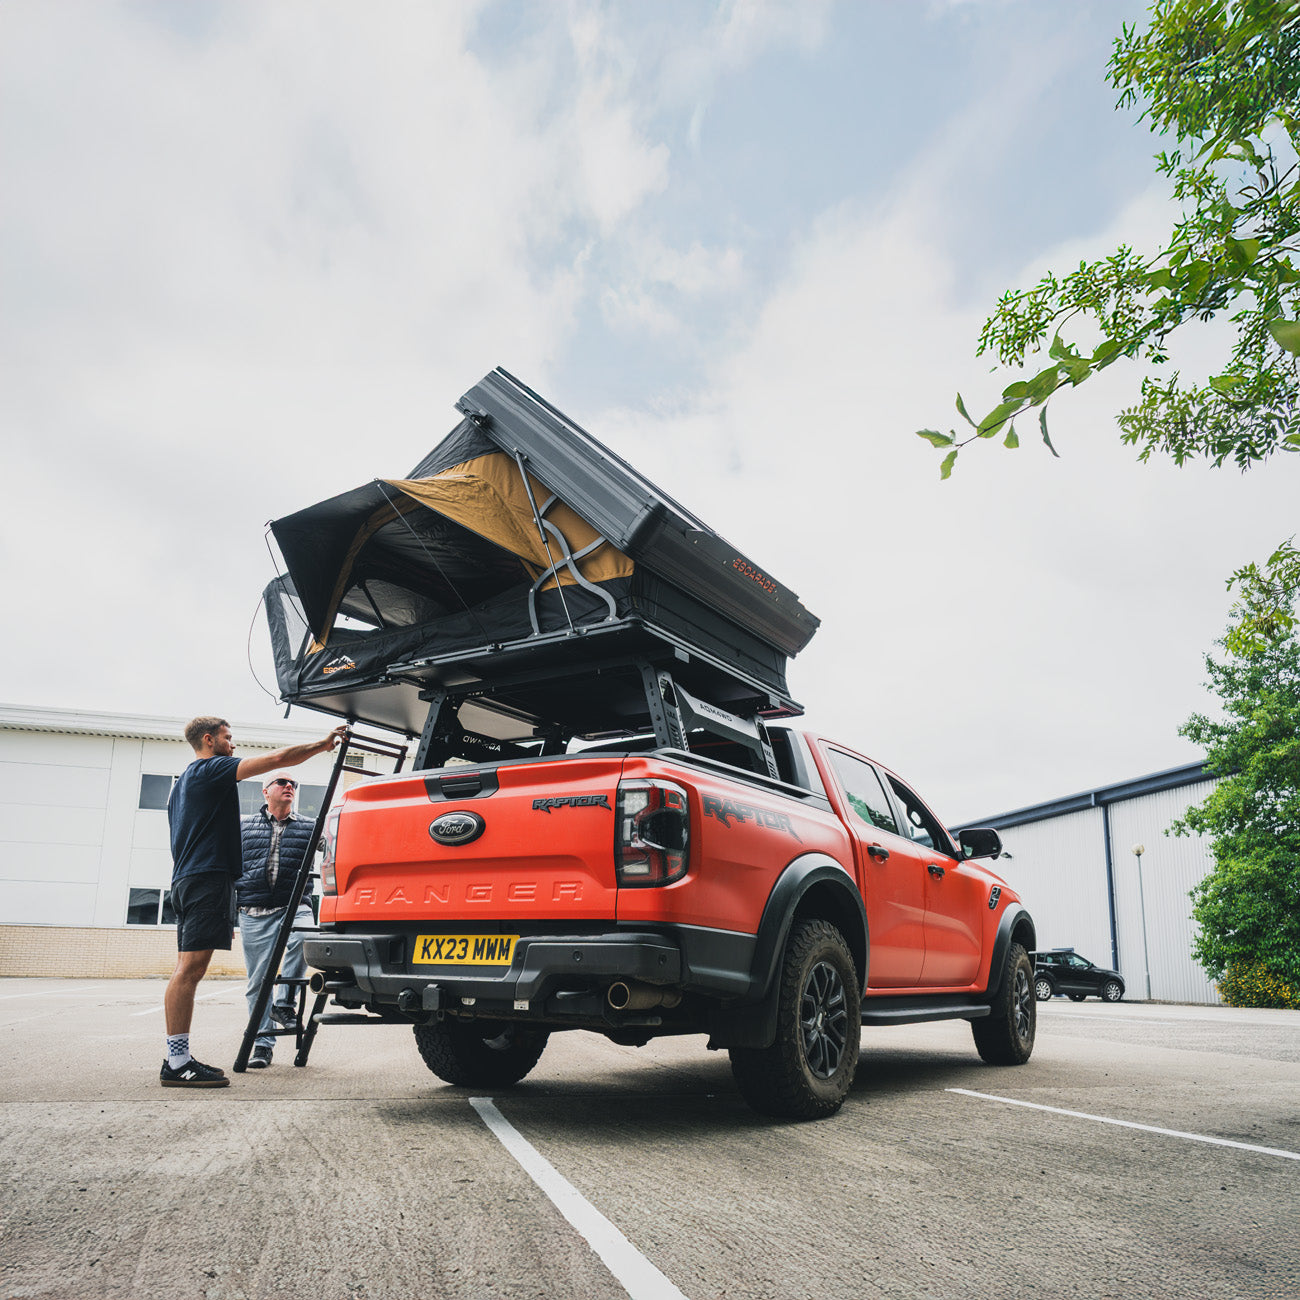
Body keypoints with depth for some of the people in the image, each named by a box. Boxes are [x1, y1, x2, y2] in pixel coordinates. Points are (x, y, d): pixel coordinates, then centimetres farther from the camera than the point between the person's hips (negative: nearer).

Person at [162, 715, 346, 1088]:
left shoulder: (183, 781, 27)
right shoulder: (212, 769, -3)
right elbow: (278, 759, -12)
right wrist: (324, 744, -3)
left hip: (187, 880, 11)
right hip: (208, 878, -11)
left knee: (187, 970, 7)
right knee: (190, 968, -13)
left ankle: (178, 1059, 8)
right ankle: (177, 1064, -15)